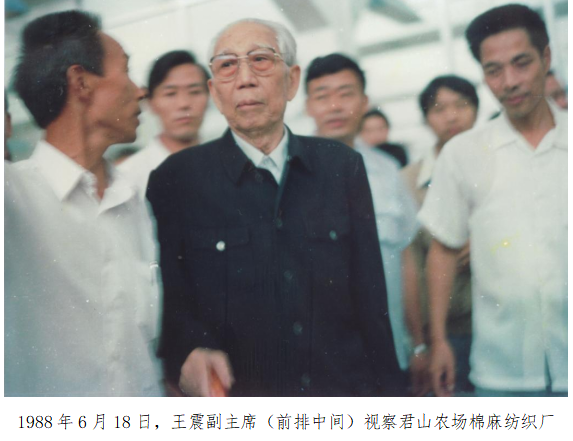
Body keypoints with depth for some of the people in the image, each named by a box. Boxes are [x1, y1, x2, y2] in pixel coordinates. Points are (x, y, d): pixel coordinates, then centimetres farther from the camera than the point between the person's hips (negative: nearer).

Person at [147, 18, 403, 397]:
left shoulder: (342, 166, 2)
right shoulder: (175, 180, -5)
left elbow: (370, 296, 2)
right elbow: (167, 298, -4)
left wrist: (387, 389, 0)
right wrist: (189, 353, -24)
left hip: (345, 386, 3)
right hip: (239, 393, -2)